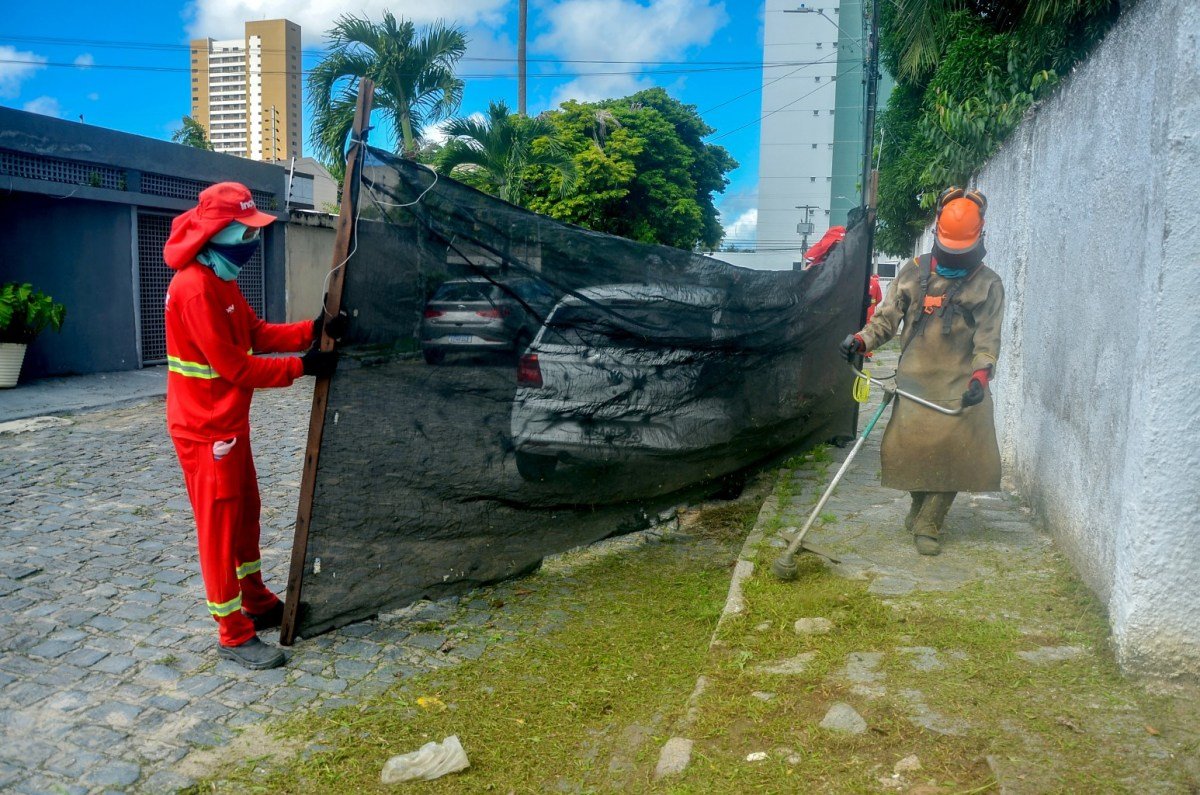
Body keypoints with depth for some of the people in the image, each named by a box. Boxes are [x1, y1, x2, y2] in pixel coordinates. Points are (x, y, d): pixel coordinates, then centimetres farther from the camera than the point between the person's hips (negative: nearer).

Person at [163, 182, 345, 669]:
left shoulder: (222, 280, 9)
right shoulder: (195, 288, -23)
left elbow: (257, 334, 9)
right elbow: (234, 367, -24)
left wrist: (313, 330, -4)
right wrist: (302, 367, -17)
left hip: (230, 422, 10)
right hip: (205, 428, -10)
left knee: (246, 513, 19)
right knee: (219, 525, -2)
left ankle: (257, 601, 34)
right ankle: (234, 635, 9)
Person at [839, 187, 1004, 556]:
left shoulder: (988, 284, 3)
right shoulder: (913, 272, 7)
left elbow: (988, 337, -3)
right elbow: (887, 317, 4)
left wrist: (981, 374, -20)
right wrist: (862, 339, -15)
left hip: (960, 382, -1)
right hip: (915, 378, 1)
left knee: (953, 451, -7)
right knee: (910, 445, 0)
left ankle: (929, 524, 6)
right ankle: (921, 507, 28)